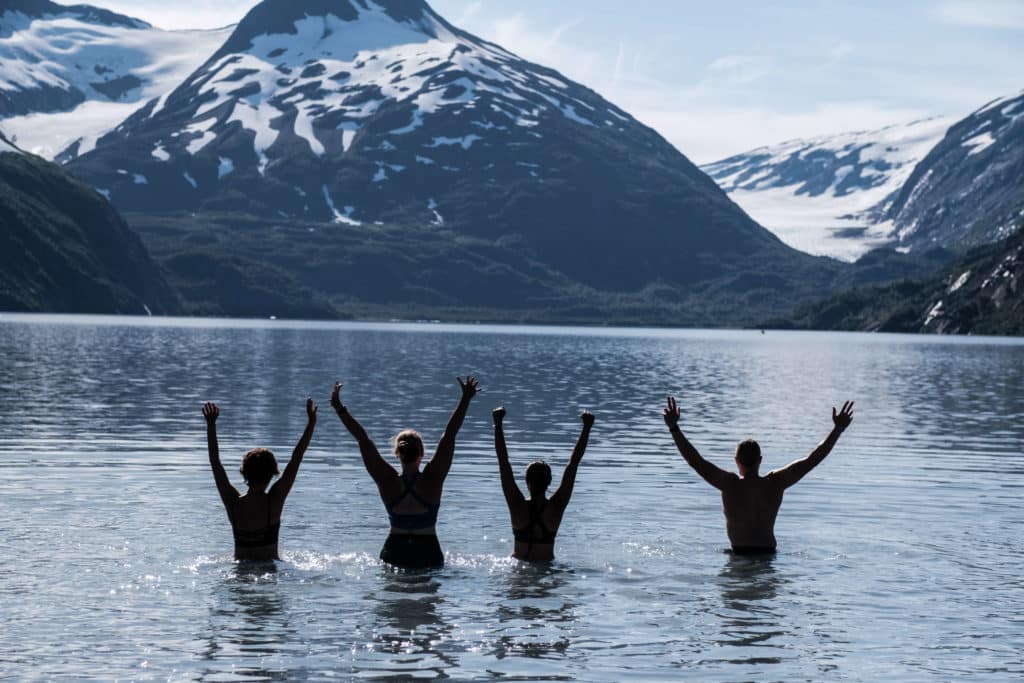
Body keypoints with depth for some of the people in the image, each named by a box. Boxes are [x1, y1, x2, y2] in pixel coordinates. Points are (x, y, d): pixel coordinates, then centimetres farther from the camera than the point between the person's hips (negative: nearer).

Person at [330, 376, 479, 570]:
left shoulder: (388, 482, -10)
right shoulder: (432, 480, -12)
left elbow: (363, 440, -10)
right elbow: (449, 436, -13)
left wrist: (340, 409, -9)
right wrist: (465, 400, -13)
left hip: (394, 555, 1)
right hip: (429, 556, -1)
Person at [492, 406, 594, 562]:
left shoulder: (517, 506, -17)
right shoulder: (556, 507, -15)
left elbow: (503, 462, -17)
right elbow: (573, 464, -14)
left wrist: (498, 424, -15)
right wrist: (586, 428, -13)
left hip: (518, 564, 0)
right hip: (547, 565, 0)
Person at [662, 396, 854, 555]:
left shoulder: (730, 484, -10)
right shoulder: (775, 483, -4)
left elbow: (695, 460, -11)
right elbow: (812, 461, 2)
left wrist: (674, 427, -8)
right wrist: (838, 429, 7)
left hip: (738, 553, -2)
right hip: (768, 552, 2)